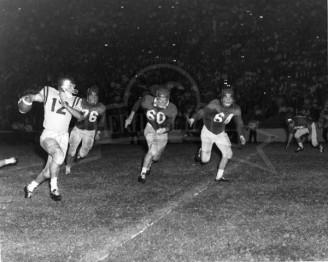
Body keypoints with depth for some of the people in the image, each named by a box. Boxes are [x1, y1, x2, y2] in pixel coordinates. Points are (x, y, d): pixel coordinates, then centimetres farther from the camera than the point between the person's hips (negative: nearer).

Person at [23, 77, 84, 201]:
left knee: (48, 171, 3)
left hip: (63, 137, 4)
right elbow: (35, 97, 13)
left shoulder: (75, 100, 5)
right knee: (59, 154, -35)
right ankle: (54, 188, -22)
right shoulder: (49, 92, -2)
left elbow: (80, 116, -10)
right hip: (48, 135, -4)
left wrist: (66, 106, -20)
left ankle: (30, 187, 30)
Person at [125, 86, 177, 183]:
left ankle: (148, 164, 50)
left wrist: (165, 129, -47)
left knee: (156, 157, 13)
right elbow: (138, 103, -4)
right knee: (153, 151, -26)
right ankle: (143, 173, -8)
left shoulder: (172, 109, -24)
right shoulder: (147, 101, -26)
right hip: (151, 129, -2)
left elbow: (170, 124, -24)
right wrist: (130, 117, 2)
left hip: (162, 132, 2)